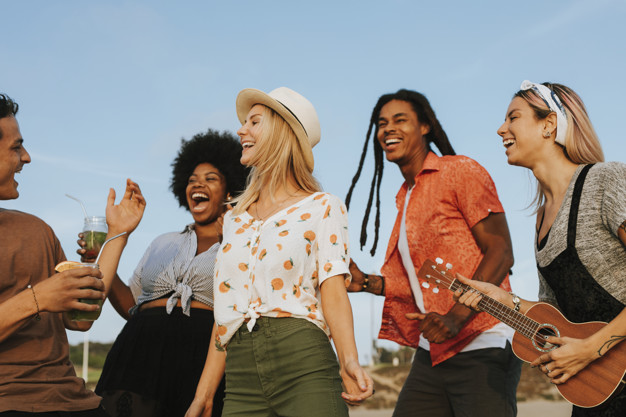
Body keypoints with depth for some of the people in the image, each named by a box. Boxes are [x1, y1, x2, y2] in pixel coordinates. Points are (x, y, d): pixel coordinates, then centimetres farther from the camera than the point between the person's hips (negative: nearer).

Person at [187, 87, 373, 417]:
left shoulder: (322, 208, 4)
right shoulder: (234, 219, 18)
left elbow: (333, 291, -7)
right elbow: (225, 308, 17)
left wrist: (349, 361, -23)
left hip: (304, 366, -4)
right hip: (241, 379, 4)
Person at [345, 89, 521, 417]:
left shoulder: (460, 171, -4)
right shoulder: (405, 198, 19)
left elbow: (500, 253, -12)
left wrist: (456, 317, -22)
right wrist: (365, 282, 6)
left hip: (482, 347, -7)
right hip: (432, 353, 7)